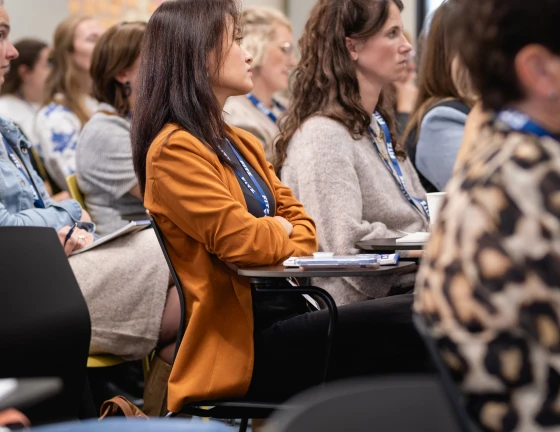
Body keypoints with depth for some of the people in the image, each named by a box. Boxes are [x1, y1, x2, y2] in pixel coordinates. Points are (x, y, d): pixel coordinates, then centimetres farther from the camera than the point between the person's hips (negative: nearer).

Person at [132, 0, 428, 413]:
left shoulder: (243, 144, 18)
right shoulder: (174, 150, -11)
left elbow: (302, 227, 15)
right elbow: (241, 241, -20)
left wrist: (278, 248, -7)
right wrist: (281, 230, 1)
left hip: (281, 313, 8)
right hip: (241, 345, -8)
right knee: (416, 321, -21)